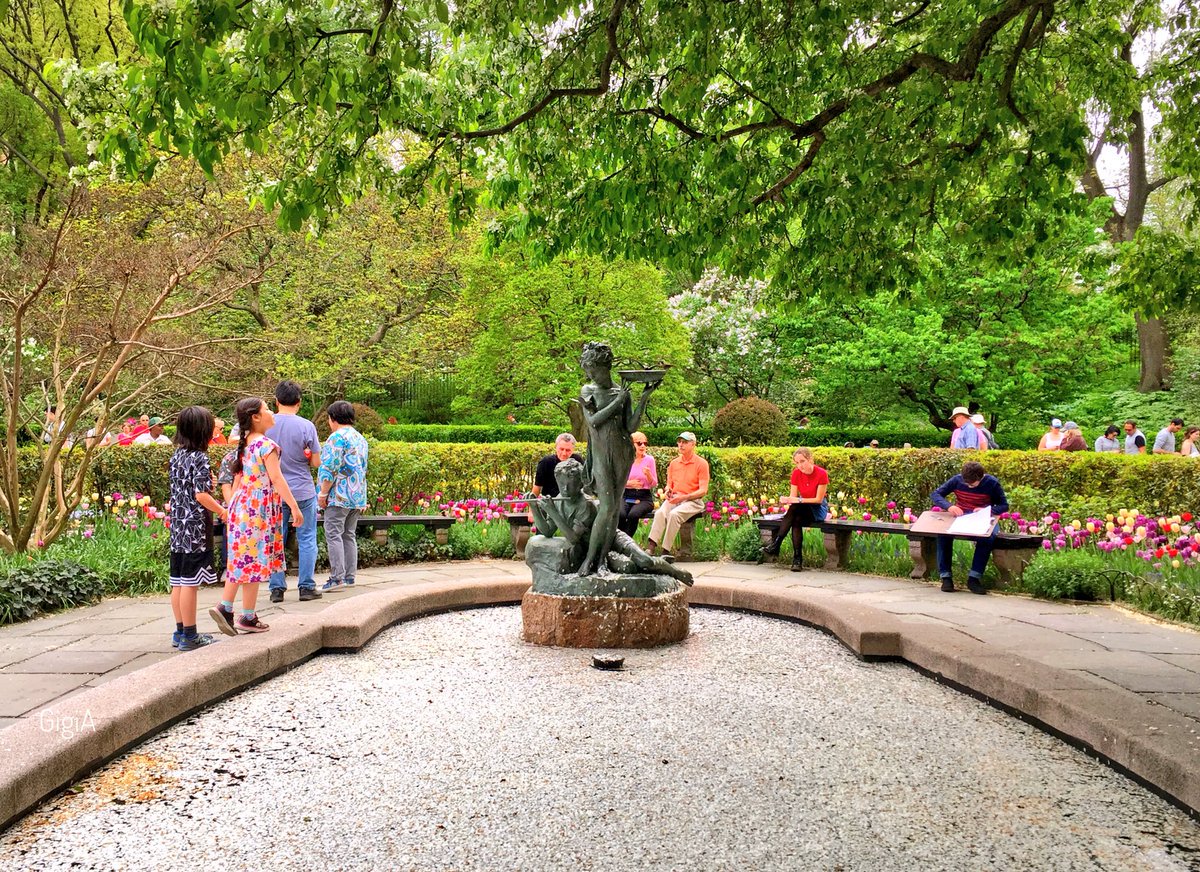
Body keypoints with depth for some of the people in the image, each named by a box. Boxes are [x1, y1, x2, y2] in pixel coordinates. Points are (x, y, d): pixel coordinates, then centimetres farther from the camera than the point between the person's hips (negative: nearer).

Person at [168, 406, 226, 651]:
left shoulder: (177, 456, 11)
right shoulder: (199, 458, -13)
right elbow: (201, 495, -17)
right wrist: (223, 511, -6)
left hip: (178, 526, 8)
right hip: (196, 529, -8)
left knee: (178, 582, 12)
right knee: (190, 583, -3)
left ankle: (180, 632, 21)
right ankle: (189, 636, 3)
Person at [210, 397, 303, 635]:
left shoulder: (244, 445, 11)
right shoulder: (266, 445, -13)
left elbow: (237, 479, 16)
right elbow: (276, 478, -17)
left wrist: (232, 507, 22)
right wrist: (295, 507, -16)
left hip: (241, 506, 8)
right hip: (259, 509, -8)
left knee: (241, 560, 14)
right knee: (254, 561, 0)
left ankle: (225, 607, 10)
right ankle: (248, 618, 8)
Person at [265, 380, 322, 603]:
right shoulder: (306, 426, -10)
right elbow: (316, 462, -7)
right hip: (303, 491, -2)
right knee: (307, 540, 7)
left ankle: (277, 588, 13)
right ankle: (307, 587, 8)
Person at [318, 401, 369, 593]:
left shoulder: (337, 437, -11)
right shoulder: (360, 438, 17)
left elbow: (329, 469, -16)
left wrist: (323, 493, -11)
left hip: (339, 496, -8)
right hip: (358, 497, 8)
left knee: (334, 535, -6)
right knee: (349, 535, 12)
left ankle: (337, 578, -9)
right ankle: (350, 577, 13)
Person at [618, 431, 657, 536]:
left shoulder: (649, 459, 5)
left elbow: (654, 484, 6)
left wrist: (648, 474, -14)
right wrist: (629, 483, -10)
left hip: (644, 497, -1)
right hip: (627, 496, 1)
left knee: (633, 514, -33)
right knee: (620, 514, -32)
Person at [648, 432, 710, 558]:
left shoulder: (701, 463, 0)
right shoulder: (674, 463, 16)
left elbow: (703, 490, -6)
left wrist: (682, 497, -18)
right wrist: (668, 491, -2)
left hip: (693, 500, -4)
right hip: (674, 499, 4)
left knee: (674, 514, -34)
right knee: (660, 512, -28)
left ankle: (666, 551, -30)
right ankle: (651, 548, -37)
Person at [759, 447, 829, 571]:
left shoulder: (821, 474, -17)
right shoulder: (796, 473, -4)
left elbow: (819, 499, -17)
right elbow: (793, 496, -5)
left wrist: (799, 500, -29)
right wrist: (786, 499, -28)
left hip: (819, 510, -4)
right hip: (802, 509, 4)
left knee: (795, 508, -34)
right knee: (796, 520, -34)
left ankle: (775, 546, -37)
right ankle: (797, 559, -36)